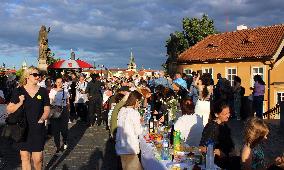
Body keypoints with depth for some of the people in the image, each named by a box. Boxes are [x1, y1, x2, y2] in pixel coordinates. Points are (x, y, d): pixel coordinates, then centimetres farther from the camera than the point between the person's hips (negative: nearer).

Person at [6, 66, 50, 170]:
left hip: (38, 130, 0)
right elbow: (9, 110, 2)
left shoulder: (43, 91, 3)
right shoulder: (18, 91, 1)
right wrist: (20, 103, -14)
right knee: (25, 157, 8)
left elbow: (47, 109, 6)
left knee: (38, 159, 0)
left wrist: (41, 120, -11)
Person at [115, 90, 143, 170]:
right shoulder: (134, 113, -18)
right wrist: (139, 124, 4)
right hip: (130, 147, -7)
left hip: (121, 146, 7)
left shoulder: (122, 110, 1)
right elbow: (138, 132, -13)